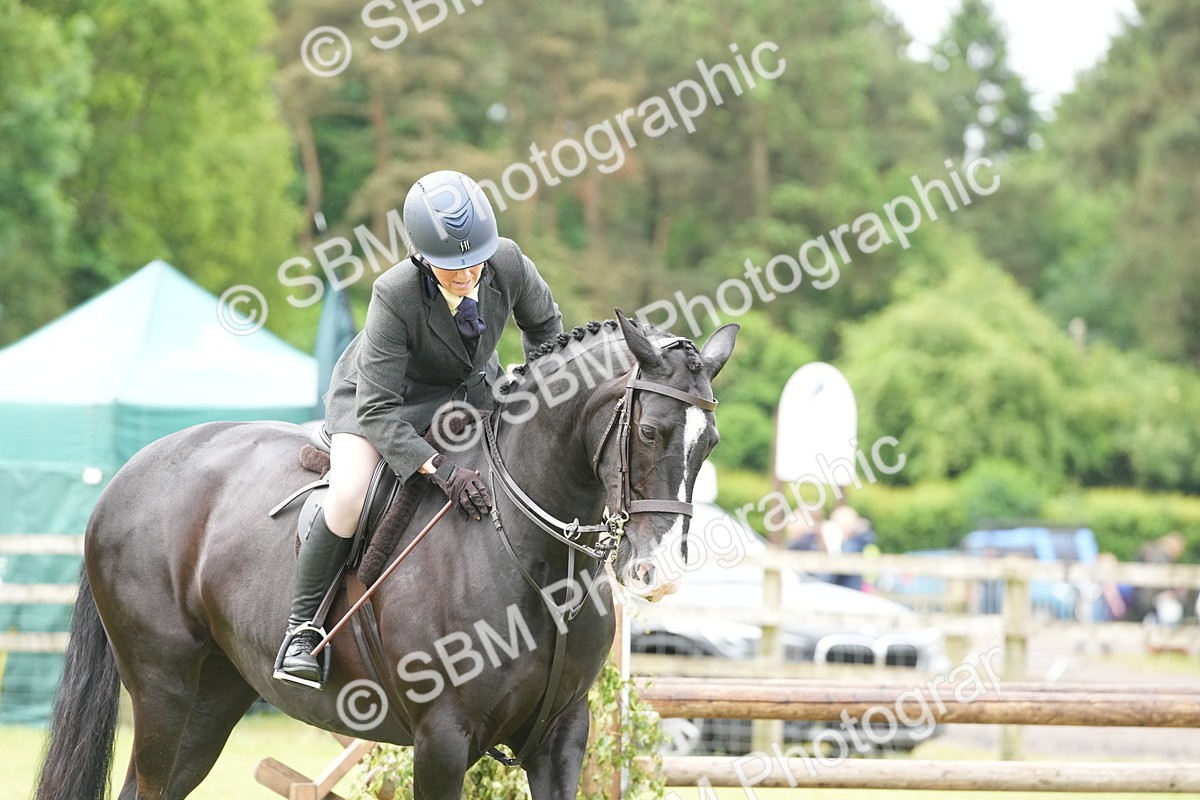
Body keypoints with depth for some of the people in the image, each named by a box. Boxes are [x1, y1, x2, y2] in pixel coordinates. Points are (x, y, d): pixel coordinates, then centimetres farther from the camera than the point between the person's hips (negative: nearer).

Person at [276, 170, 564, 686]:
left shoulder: (508, 263, -25)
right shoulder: (395, 295, -36)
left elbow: (543, 323, 0)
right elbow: (376, 409, -36)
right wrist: (438, 467, -45)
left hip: (472, 389, 5)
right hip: (385, 392, -5)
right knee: (349, 497, -28)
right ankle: (301, 629, -11)